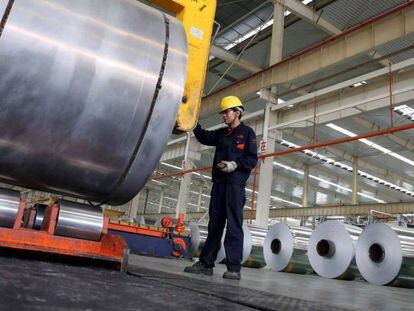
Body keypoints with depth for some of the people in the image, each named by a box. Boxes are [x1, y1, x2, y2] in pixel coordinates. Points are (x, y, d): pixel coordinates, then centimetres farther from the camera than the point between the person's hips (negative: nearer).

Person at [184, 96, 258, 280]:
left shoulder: (247, 132, 4)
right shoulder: (221, 134, 23)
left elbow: (252, 160, -3)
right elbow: (204, 137, 18)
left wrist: (235, 164, -17)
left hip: (235, 182, -6)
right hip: (219, 182, 6)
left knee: (234, 224, -10)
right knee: (214, 223, 6)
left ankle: (234, 268, -9)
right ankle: (206, 264, 11)